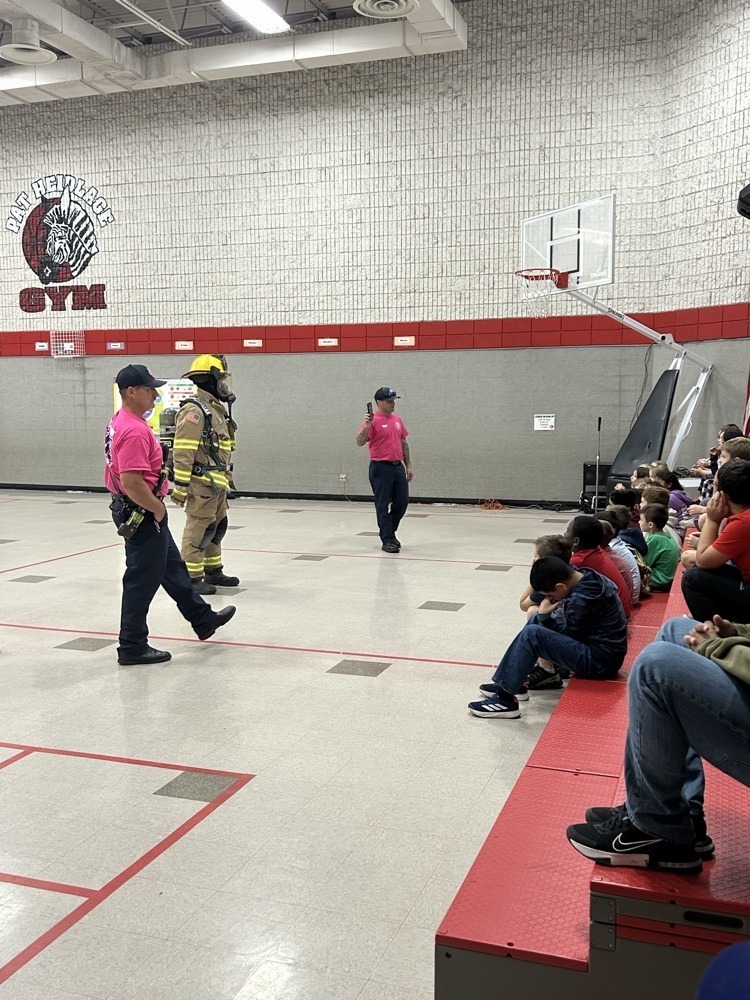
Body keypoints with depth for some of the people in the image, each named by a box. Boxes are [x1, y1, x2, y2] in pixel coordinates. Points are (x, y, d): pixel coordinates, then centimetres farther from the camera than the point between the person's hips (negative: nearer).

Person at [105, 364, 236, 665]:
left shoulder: (119, 422, 10)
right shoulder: (134, 430, -24)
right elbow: (131, 482, -31)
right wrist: (157, 508, -17)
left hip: (139, 512, 11)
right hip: (142, 513, -11)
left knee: (172, 567, 21)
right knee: (142, 580, 0)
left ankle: (203, 619, 35)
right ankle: (132, 647, 11)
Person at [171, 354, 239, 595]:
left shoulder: (215, 409, 18)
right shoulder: (194, 410, -15)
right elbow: (183, 451, -19)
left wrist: (225, 479, 26)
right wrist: (181, 485, -20)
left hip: (217, 484, 10)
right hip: (201, 483, -10)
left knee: (217, 527, 17)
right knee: (199, 529, -6)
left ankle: (213, 571, 29)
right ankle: (192, 578, -1)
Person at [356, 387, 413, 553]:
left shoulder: (397, 419, 12)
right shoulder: (373, 421, -9)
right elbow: (360, 442, -17)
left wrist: (408, 466, 15)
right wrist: (367, 425, -32)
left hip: (398, 466, 7)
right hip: (381, 468, -7)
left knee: (402, 502, 9)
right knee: (383, 505, 0)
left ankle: (389, 531, 28)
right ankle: (387, 540, 7)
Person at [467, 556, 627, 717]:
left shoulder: (582, 600, -26)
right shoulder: (588, 576, 2)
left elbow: (569, 633, -16)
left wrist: (544, 616, -9)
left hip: (600, 661, -10)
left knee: (532, 634, -19)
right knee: (537, 620, 14)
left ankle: (505, 699, -13)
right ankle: (508, 682, 15)